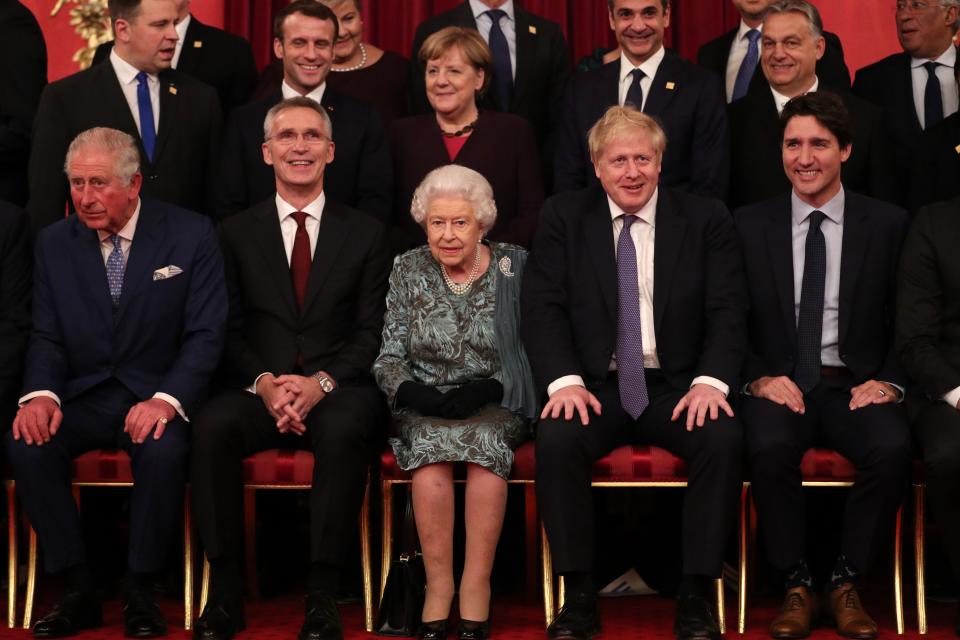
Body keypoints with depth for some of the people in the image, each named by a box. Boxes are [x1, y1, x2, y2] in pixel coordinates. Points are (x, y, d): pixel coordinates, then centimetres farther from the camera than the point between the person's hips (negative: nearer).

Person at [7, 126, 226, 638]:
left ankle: (140, 593, -15)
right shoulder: (54, 243, 7)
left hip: (155, 394, -3)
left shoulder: (190, 235, -3)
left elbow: (204, 335, -7)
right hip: (81, 397, 3)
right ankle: (77, 590, -13)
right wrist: (40, 394, -16)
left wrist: (167, 399, -23)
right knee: (26, 443, -27)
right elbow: (47, 337, 6)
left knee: (163, 450, -35)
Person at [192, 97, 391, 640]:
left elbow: (371, 332, 2)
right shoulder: (237, 233, 14)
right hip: (259, 390, 1)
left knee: (344, 428, -36)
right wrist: (264, 382, -14)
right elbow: (229, 331, 6)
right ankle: (225, 591, -23)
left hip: (338, 393, -1)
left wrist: (320, 383, -15)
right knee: (213, 424, -32)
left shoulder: (366, 233, 11)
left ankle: (323, 595, -28)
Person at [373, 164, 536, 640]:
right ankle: (438, 584, -25)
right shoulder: (408, 270, 6)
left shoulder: (515, 267, 1)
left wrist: (487, 390, -17)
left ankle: (476, 585, -28)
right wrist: (412, 392, -15)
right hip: (426, 406, 1)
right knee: (431, 442, -33)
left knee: (485, 440, -34)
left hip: (497, 406, -1)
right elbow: (389, 358, 6)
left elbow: (533, 355, -1)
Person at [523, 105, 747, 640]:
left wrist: (711, 380, -18)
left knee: (724, 437, -30)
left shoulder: (707, 219, 6)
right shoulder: (563, 218, 7)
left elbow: (728, 311, -1)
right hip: (596, 388, 0)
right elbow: (543, 308, -1)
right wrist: (565, 380, -17)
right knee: (557, 438, -31)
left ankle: (696, 596, -18)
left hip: (677, 388, 0)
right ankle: (580, 596, -19)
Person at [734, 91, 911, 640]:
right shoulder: (749, 225, 8)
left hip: (856, 386, 0)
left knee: (893, 448, -31)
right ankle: (797, 585, -13)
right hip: (778, 385, 0)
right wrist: (759, 378, -9)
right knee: (770, 447, -33)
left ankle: (847, 584, -11)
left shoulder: (889, 224, 7)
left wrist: (888, 382, -9)